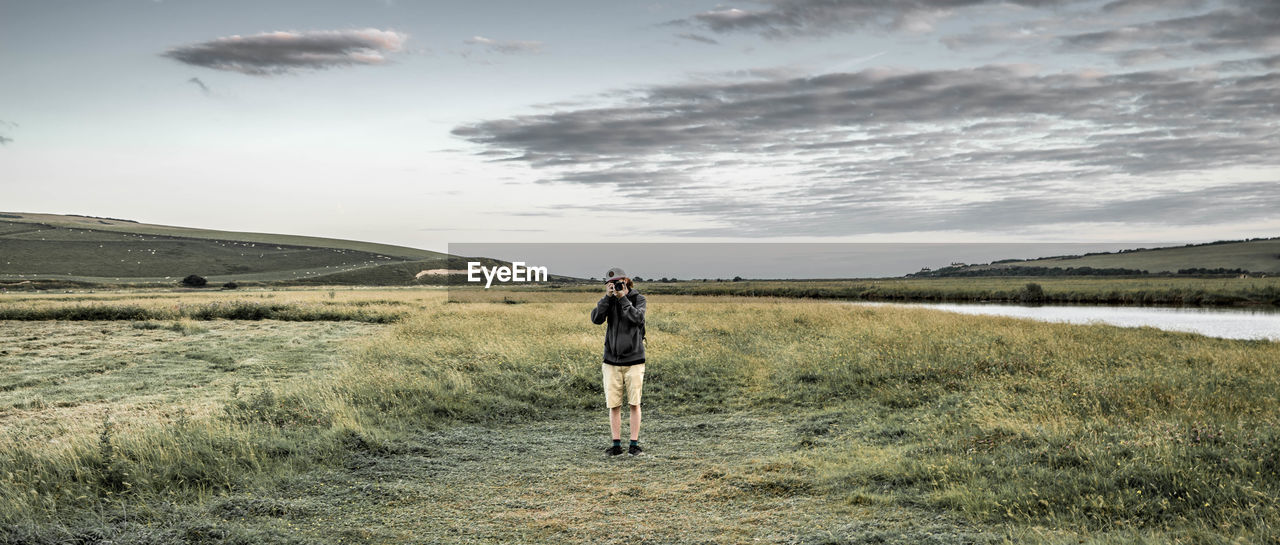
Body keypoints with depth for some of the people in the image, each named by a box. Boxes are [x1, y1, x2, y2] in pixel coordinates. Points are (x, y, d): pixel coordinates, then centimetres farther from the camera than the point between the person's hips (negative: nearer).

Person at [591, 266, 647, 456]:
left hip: (634, 359, -2)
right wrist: (608, 296, -13)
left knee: (634, 403, -1)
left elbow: (638, 318, -16)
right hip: (612, 360, 2)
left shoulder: (638, 298, 2)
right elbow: (596, 318, -8)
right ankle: (616, 444, 9)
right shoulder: (608, 300, 8)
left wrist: (623, 298, -16)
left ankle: (634, 444, 6)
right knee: (614, 404, 2)